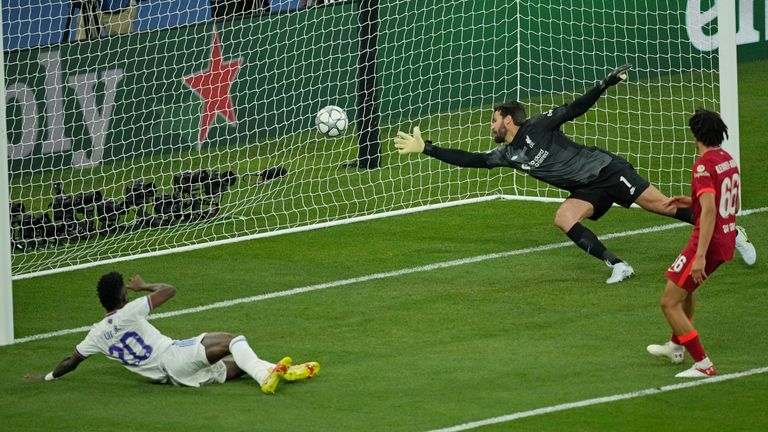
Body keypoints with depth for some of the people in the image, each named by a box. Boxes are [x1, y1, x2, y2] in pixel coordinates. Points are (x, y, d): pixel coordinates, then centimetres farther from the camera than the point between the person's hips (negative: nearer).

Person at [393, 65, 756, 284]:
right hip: (587, 191, 7)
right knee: (563, 218, -19)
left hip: (605, 169, -6)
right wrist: (427, 149, 6)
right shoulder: (507, 155, 9)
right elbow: (470, 159, 10)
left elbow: (574, 109, -11)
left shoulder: (537, 127, -9)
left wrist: (606, 84, -22)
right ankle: (618, 266, -17)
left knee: (663, 206, -10)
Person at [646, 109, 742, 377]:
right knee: (685, 289, 32)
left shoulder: (704, 165, -20)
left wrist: (700, 256, -29)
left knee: (670, 303, -4)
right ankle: (676, 346, 48)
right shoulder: (729, 160, 8)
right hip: (727, 241, 9)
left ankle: (703, 365, -7)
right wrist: (693, 202, 19)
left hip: (708, 242, -9)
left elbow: (709, 211, -28)